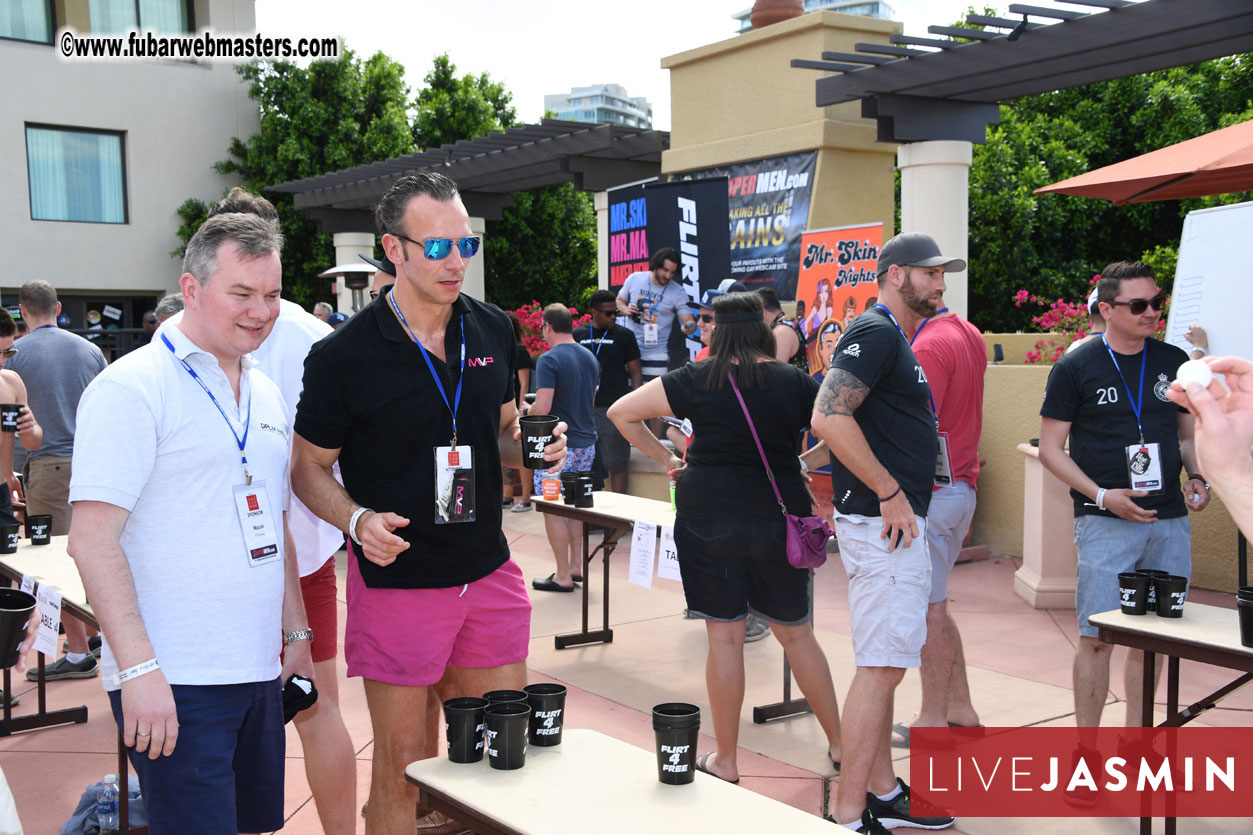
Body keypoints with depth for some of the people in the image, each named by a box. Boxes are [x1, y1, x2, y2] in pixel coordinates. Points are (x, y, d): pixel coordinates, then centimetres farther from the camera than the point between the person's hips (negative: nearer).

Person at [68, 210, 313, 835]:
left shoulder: (265, 395, 14)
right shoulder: (131, 387, -10)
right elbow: (91, 539, -16)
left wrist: (297, 633, 19)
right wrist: (139, 668, -21)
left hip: (259, 671, 8)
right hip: (174, 684, -7)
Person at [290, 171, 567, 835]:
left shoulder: (494, 331, 4)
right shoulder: (344, 355, -11)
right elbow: (309, 467, -3)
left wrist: (531, 447, -6)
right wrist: (358, 520, -21)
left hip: (489, 571, 5)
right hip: (398, 578, -5)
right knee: (401, 762, 5)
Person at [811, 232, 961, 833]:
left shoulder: (897, 338, 19)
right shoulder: (875, 332, -13)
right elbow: (829, 418, -25)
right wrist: (890, 493, -20)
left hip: (900, 520, 11)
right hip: (882, 521, -11)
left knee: (885, 663, 15)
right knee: (882, 665, -8)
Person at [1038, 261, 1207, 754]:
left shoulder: (1175, 362, 11)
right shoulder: (1075, 367, -3)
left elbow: (1187, 434, 21)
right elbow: (1051, 447, -2)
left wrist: (1197, 479, 1)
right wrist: (1102, 496, -13)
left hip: (1170, 521, 5)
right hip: (1106, 523, -4)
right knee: (1098, 637, -5)